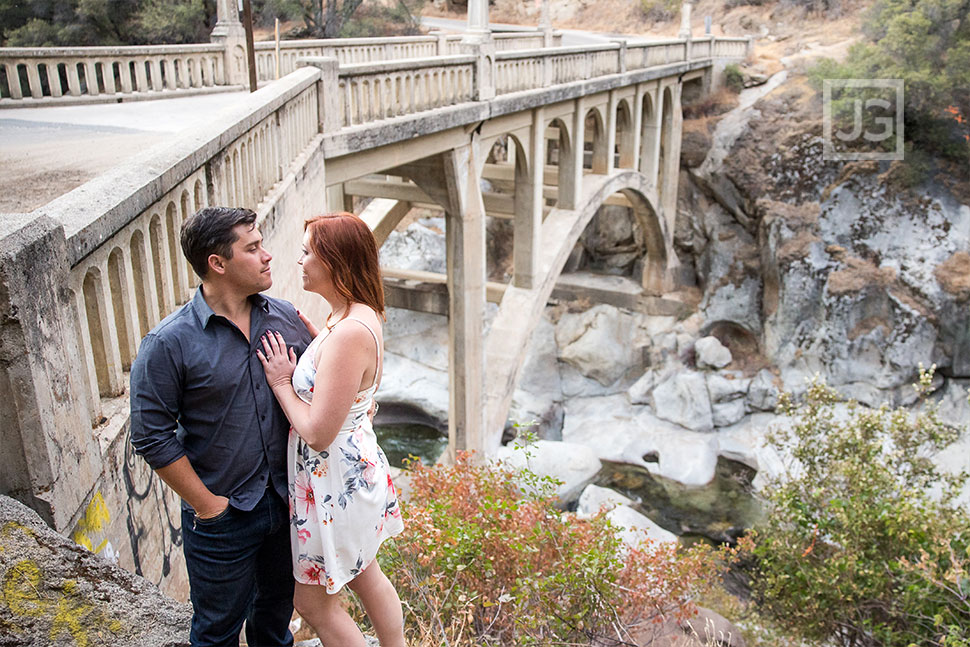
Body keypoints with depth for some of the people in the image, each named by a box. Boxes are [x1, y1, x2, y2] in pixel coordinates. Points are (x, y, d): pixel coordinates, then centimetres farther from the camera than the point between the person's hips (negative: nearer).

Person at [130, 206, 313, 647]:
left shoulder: (285, 318, -3)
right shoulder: (169, 344, -17)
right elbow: (152, 438, -14)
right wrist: (207, 505, -12)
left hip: (287, 503, 4)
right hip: (222, 518, -4)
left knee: (278, 603, 26)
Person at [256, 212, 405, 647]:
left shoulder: (349, 333, -31)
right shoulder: (360, 315, 0)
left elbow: (318, 431, -28)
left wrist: (281, 383, -15)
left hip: (336, 482, -10)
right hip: (358, 465, 10)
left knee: (312, 600, 12)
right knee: (364, 575, 27)